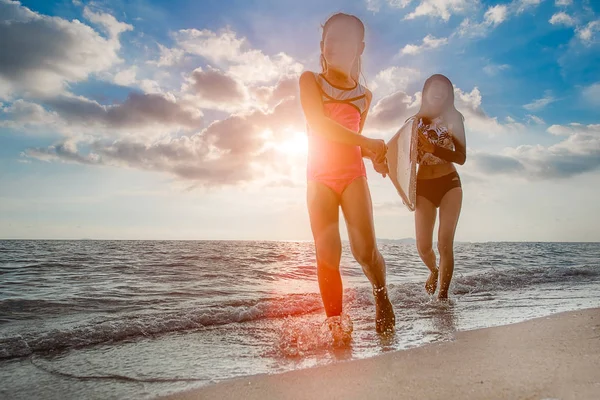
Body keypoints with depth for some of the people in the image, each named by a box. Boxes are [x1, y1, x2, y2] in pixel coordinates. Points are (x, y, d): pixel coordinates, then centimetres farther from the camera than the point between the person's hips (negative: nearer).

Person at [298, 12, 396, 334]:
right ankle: (336, 328, -1)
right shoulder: (310, 80, 6)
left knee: (365, 250, -12)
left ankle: (381, 295, 17)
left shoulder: (364, 95, 16)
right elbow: (317, 122, -11)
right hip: (319, 177, -1)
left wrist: (375, 154, -1)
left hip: (353, 174, 2)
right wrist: (368, 142, -12)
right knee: (327, 256, -8)